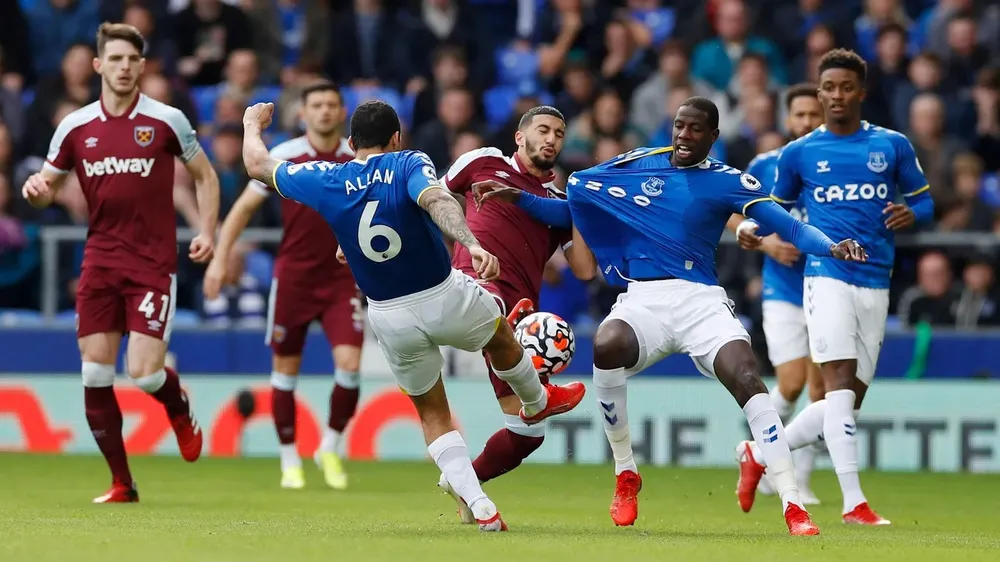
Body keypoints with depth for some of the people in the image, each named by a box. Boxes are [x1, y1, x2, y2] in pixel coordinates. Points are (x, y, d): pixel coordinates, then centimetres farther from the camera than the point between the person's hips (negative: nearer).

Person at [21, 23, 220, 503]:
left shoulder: (166, 121, -3)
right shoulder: (75, 127, 4)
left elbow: (205, 175, 8)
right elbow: (49, 187, 14)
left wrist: (207, 231, -5)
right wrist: (36, 189, -10)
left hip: (153, 263, -3)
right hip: (100, 262, 3)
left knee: (144, 373, -13)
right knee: (95, 374, -3)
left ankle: (180, 411, 24)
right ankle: (121, 483, 8)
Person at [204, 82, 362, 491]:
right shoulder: (283, 157, -5)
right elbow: (244, 207, 2)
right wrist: (220, 257, -4)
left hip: (341, 277, 0)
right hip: (293, 275, 0)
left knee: (349, 363, -13)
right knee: (285, 368, 4)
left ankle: (331, 449, 9)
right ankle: (290, 461, 18)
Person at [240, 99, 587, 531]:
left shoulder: (327, 181, -4)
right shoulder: (409, 164, -11)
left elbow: (258, 164, 10)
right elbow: (435, 200, -33)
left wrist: (253, 123, 30)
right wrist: (472, 243, -47)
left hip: (390, 317, 2)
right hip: (446, 297, -2)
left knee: (432, 413, 18)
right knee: (501, 336, 33)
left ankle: (479, 505, 4)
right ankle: (537, 403, 59)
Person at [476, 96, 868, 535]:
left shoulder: (727, 182, 5)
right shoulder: (637, 164, 12)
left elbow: (786, 225, -5)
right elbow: (570, 207, 21)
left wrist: (831, 247, -22)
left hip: (701, 300, -1)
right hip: (643, 300, 1)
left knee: (748, 382, -24)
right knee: (606, 346, -32)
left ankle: (793, 507, -21)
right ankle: (625, 477, -12)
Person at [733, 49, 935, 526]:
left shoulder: (892, 145, 9)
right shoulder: (798, 153, 8)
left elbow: (924, 200, 15)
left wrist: (911, 214, -8)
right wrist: (757, 231, -3)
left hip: (875, 284, 3)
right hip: (827, 275, -3)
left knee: (848, 399, 5)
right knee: (841, 383, -17)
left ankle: (759, 455, 24)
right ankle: (853, 503, -19)